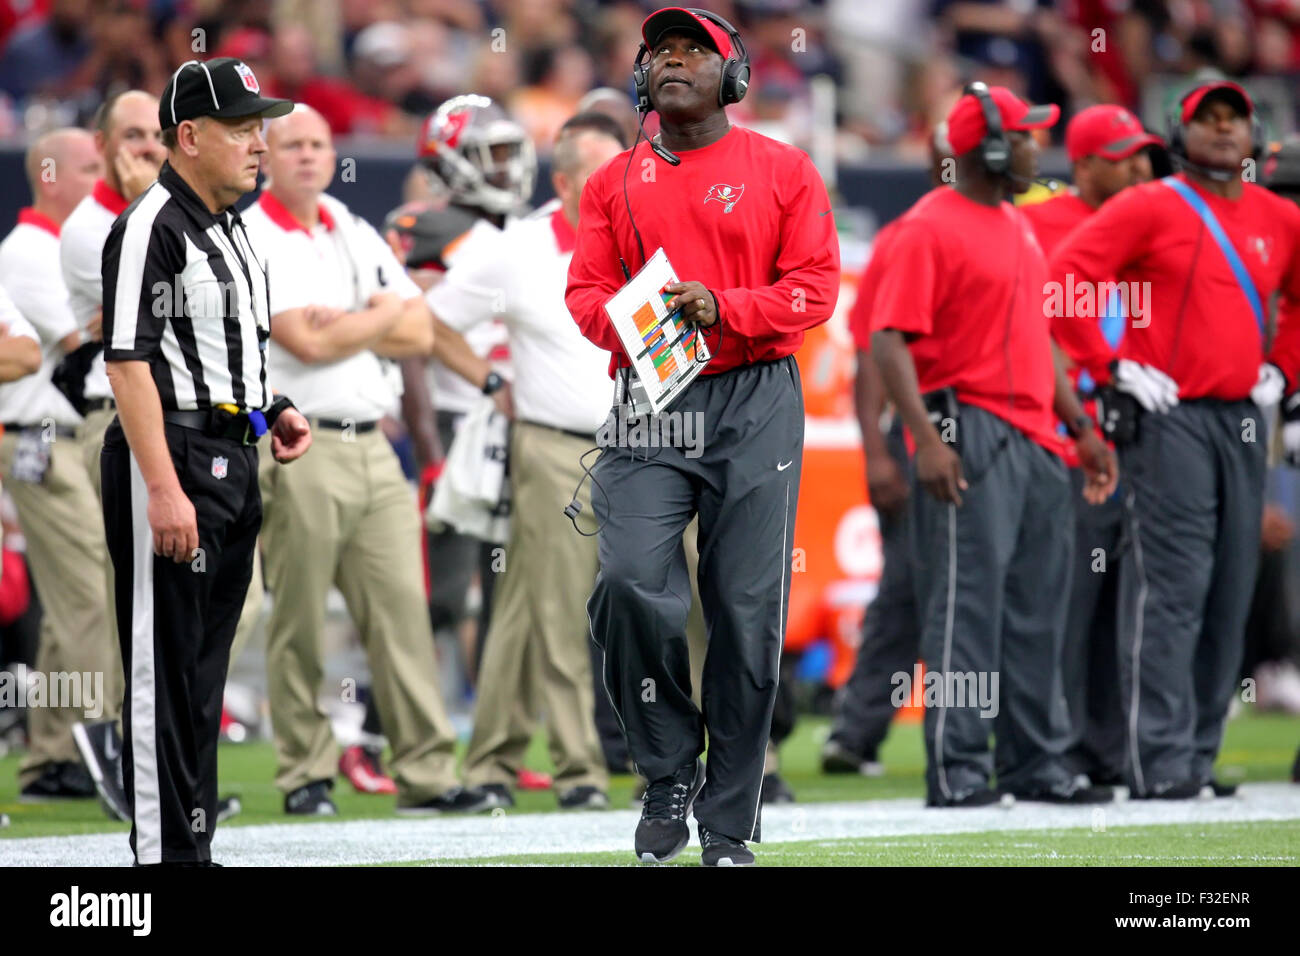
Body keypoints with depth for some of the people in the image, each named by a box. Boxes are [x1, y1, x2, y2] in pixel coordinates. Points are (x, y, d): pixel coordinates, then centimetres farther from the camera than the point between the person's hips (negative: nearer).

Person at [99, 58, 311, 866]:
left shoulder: (231, 229, 17)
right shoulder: (152, 228, -13)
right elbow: (129, 364, -19)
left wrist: (272, 407, 11)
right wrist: (163, 489, -25)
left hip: (233, 460, 10)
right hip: (172, 457, -10)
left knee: (206, 669, 13)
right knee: (164, 669, -7)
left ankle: (196, 844, 18)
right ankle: (165, 851, -7)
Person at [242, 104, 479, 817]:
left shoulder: (357, 236, 18)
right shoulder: (250, 241, -3)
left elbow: (420, 335, 10)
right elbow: (307, 343, -14)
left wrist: (344, 323, -4)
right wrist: (382, 314, 1)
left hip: (372, 446, 6)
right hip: (299, 453, -6)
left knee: (402, 610, 0)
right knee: (299, 621, -2)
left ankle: (427, 774, -1)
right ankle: (305, 776, 6)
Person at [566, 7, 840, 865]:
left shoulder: (783, 171, 6)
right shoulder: (615, 181, 15)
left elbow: (815, 288, 0)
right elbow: (585, 290, 12)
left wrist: (723, 308, -14)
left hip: (756, 403, -2)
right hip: (648, 402, 2)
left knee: (746, 610, -4)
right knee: (631, 583, -17)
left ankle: (729, 824, 5)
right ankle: (670, 770, 5)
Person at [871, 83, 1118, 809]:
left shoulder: (1020, 228, 19)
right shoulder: (930, 229, -9)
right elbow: (891, 342, -16)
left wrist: (1082, 429, 22)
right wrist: (927, 440, -24)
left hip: (1036, 441, 9)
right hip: (971, 436, -9)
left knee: (1039, 608, 10)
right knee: (967, 604, -9)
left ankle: (1037, 765, 16)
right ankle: (958, 771, -7)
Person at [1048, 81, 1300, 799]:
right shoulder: (1150, 208, -3)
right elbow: (1065, 275, -10)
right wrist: (1111, 366, -12)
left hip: (1242, 421, 6)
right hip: (1168, 418, -6)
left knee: (1229, 595, 6)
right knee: (1170, 586, -12)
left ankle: (1198, 755, 14)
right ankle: (1159, 762, -12)